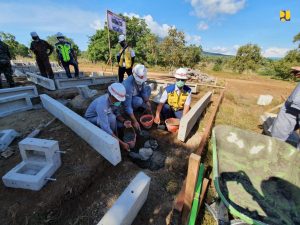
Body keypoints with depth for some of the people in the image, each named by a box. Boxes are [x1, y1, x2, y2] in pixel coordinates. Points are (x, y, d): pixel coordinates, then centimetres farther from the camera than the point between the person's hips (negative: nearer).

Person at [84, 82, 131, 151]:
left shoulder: (115, 99, -18)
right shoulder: (102, 104, -39)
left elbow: (117, 113, -5)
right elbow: (105, 127, -42)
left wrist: (123, 121, -26)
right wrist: (121, 143, -40)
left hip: (105, 116, 7)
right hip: (91, 119, -6)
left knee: (121, 124, -8)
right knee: (111, 118, -33)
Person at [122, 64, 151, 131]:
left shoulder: (141, 79, -20)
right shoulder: (128, 85, -39)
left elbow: (144, 91, -7)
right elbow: (127, 106, -39)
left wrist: (147, 102, -24)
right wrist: (135, 121, -40)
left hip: (135, 95, 6)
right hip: (125, 100, -6)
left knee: (148, 88, -6)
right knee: (138, 101, -34)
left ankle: (142, 106, 0)